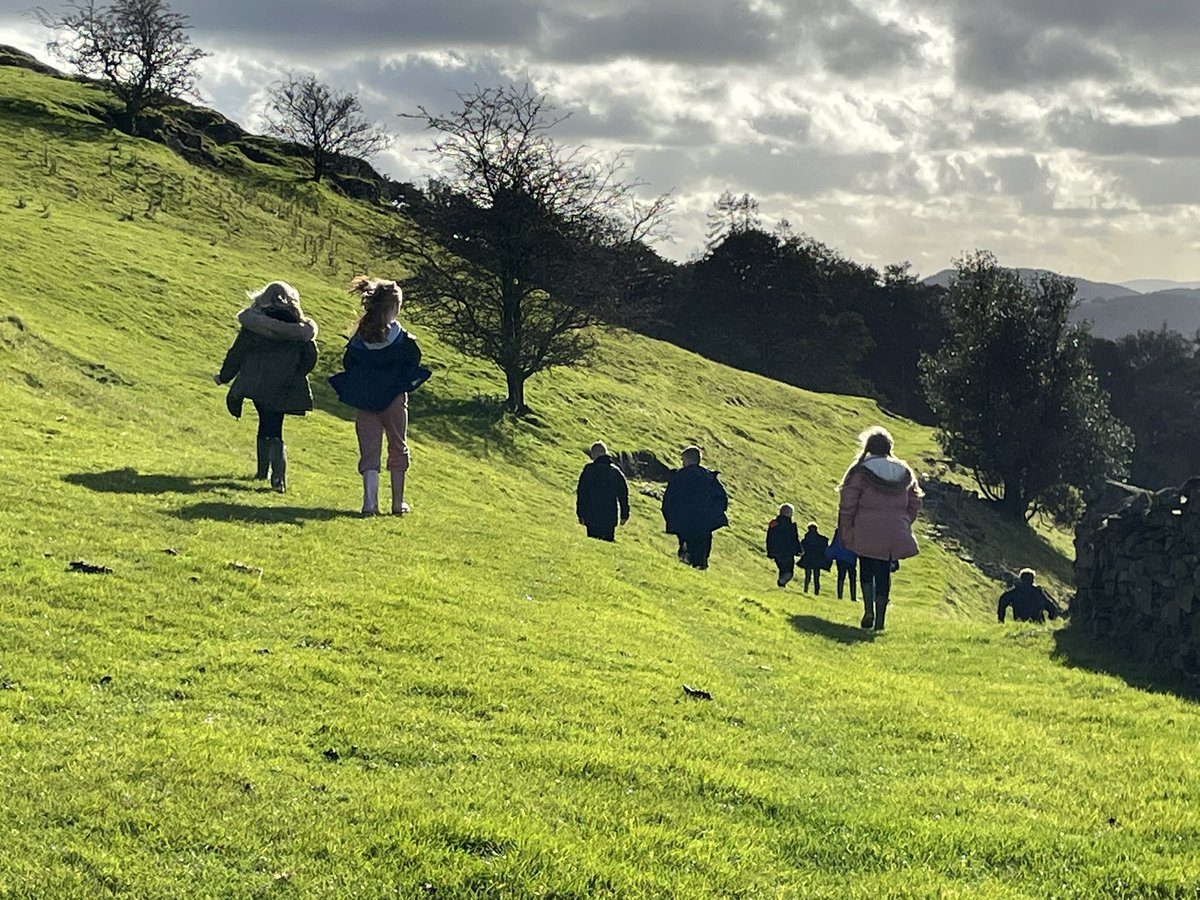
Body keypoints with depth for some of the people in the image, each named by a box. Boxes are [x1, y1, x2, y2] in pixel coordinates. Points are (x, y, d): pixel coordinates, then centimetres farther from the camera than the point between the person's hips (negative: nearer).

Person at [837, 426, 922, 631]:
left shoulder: (860, 471, -6)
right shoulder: (904, 473, 7)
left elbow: (847, 506, -6)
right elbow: (914, 504, 12)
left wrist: (845, 533, 1)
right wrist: (903, 525, 21)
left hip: (866, 533, -3)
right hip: (894, 536, 3)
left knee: (866, 570, 13)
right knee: (884, 574, 7)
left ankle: (868, 611, -4)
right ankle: (880, 619, 5)